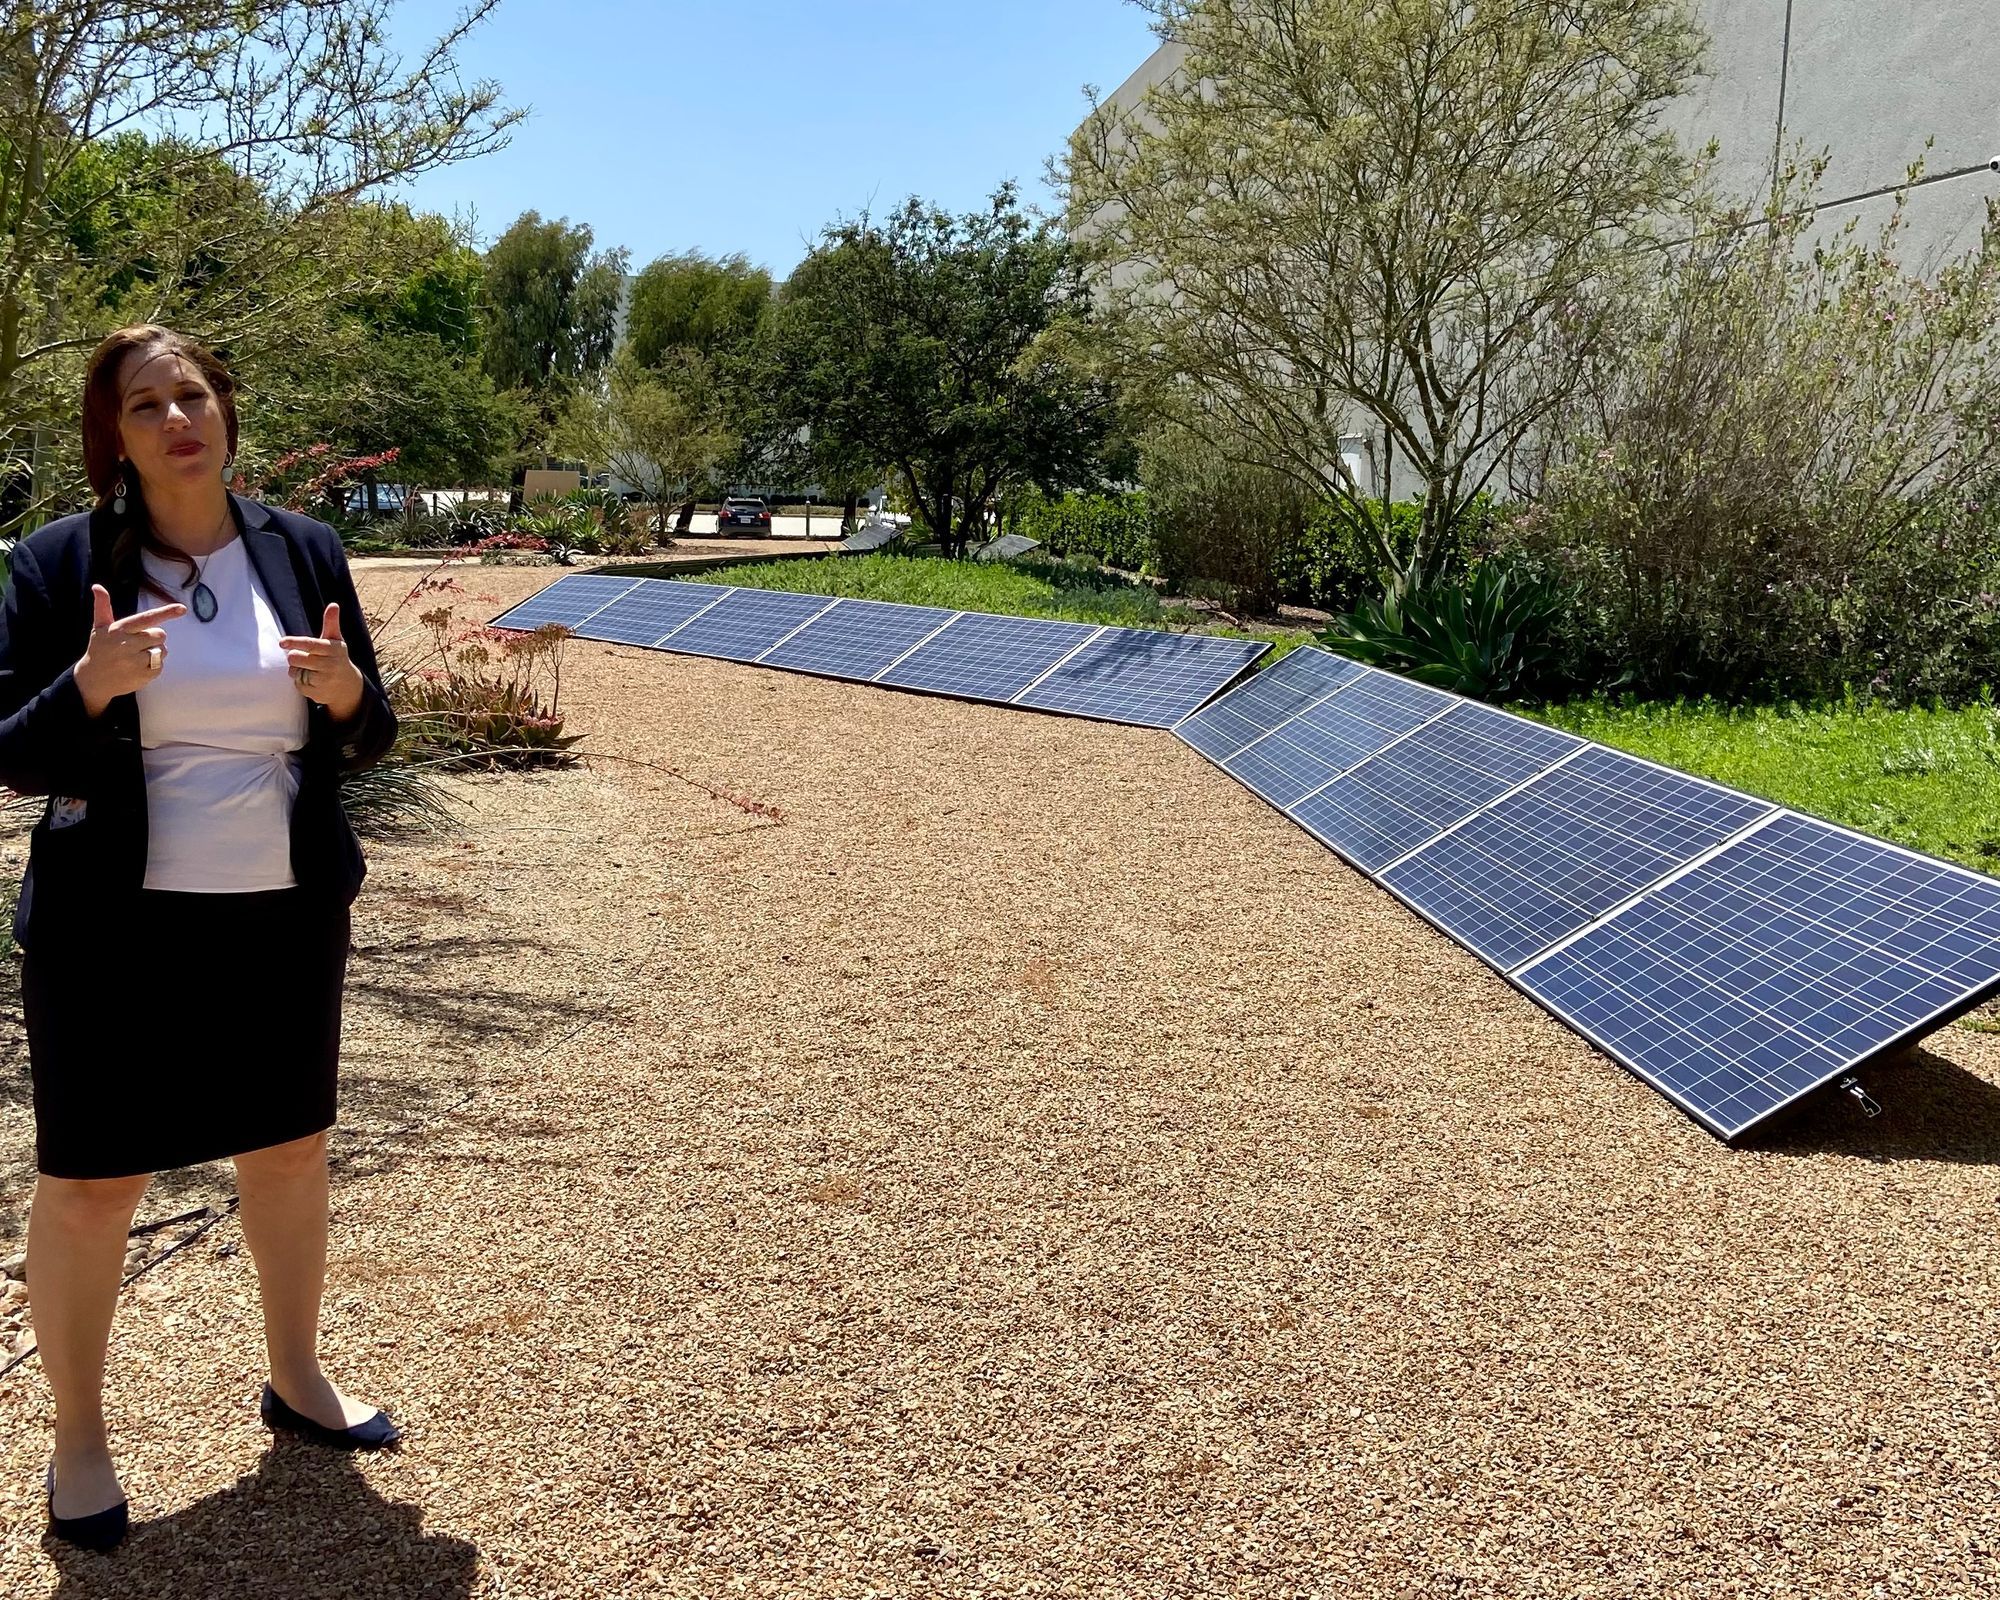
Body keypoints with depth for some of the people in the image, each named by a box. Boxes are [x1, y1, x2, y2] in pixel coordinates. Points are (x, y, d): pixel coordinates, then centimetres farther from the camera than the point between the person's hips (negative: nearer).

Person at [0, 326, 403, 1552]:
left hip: (287, 917, 3)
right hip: (115, 926, -3)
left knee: (292, 1150, 16)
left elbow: (365, 746, 7)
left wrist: (349, 694, -16)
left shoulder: (304, 551, 2)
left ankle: (296, 1379, 38)